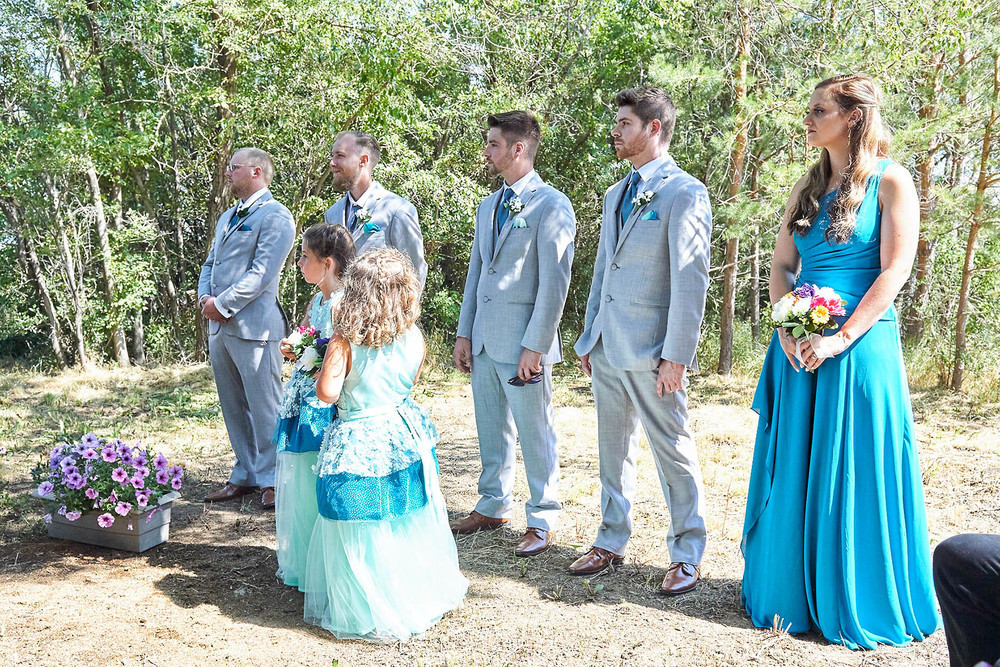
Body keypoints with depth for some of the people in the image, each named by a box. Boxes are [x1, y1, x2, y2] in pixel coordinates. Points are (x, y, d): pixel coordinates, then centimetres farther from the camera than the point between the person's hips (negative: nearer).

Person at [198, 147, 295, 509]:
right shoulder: (227, 217, 23)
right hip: (219, 327, 9)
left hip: (253, 326, -9)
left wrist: (222, 304, -14)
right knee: (233, 407, 13)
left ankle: (271, 479, 6)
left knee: (264, 407, -4)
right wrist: (205, 298, 3)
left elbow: (262, 273, -15)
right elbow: (210, 264, 23)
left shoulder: (275, 217, -6)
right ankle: (245, 475, 23)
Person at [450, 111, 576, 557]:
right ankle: (493, 506, 31)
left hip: (523, 341, -7)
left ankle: (542, 519, 16)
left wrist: (534, 346, -17)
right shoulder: (488, 206, 15)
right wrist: (464, 333, 12)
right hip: (484, 339, 7)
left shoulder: (551, 204, -9)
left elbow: (554, 282, -14)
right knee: (490, 428, 16)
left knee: (534, 432, 2)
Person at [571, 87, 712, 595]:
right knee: (613, 449, 16)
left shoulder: (684, 193, -9)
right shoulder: (616, 195, 16)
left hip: (651, 351, -8)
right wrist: (588, 338, 17)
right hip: (607, 347, 8)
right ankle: (611, 541, 29)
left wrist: (676, 355, -18)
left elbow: (691, 280, -15)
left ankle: (686, 555, 17)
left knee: (673, 453, 3)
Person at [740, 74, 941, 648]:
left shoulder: (890, 181, -4)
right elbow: (782, 264, 11)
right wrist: (787, 330, -5)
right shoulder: (809, 186, 13)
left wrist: (841, 338, -18)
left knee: (853, 473, 1)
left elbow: (895, 271, -11)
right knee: (794, 470, 10)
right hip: (800, 347, 6)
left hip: (859, 346, -5)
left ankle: (858, 604, 19)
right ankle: (794, 594, 25)